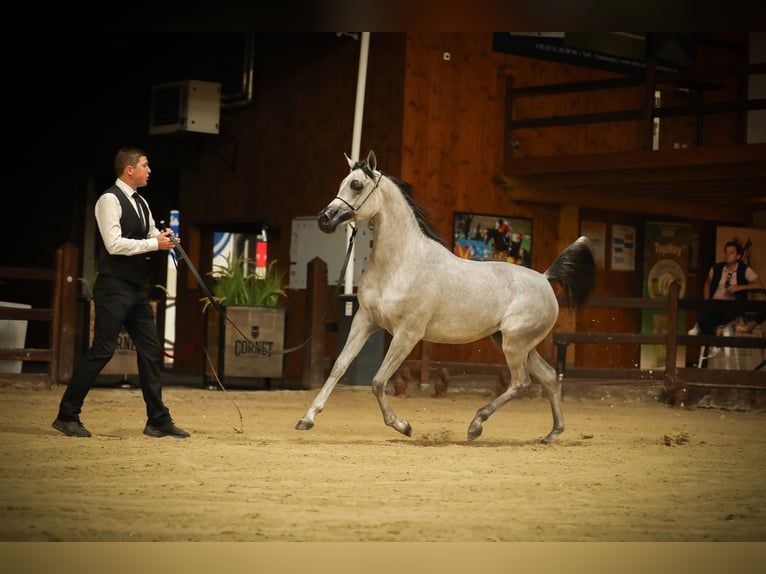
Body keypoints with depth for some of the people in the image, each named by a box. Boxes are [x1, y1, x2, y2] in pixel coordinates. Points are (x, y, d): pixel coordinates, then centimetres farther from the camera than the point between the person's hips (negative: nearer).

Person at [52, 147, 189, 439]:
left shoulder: (140, 203, 16)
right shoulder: (110, 200, -12)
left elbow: (151, 237, 19)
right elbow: (114, 244, -21)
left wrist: (164, 238, -4)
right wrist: (154, 243, -17)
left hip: (136, 288, 9)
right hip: (114, 287, -9)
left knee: (151, 351, 7)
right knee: (102, 350, -8)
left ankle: (158, 420, 12)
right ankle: (67, 416, 0)